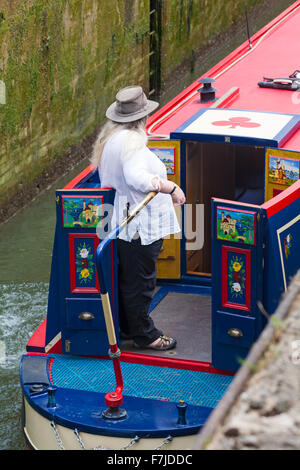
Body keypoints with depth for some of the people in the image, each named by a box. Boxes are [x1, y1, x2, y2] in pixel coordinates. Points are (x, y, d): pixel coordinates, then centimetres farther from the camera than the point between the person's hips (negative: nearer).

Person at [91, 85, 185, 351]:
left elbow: (106, 178, 18)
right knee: (140, 281, 2)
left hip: (123, 222, 10)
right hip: (140, 226, -10)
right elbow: (137, 177, -37)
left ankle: (126, 326, 34)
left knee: (127, 277, 21)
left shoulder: (109, 139, 9)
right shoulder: (131, 141, -23)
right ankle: (144, 334, 14)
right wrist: (171, 187, -33)